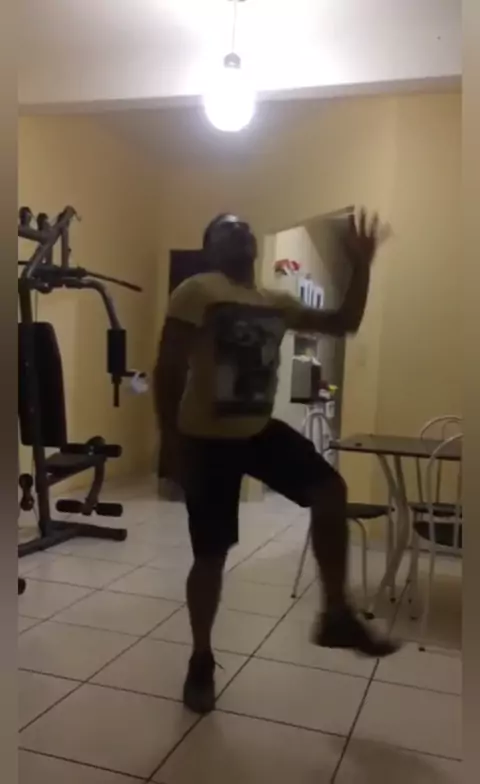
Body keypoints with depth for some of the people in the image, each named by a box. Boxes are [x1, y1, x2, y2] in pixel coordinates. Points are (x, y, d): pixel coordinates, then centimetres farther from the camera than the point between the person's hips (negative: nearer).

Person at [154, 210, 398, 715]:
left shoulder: (277, 303, 9)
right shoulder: (197, 292, -10)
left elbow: (344, 323, 13)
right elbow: (167, 372, -13)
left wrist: (360, 267, 1)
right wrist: (173, 445, -18)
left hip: (260, 429, 6)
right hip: (208, 438, -6)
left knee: (330, 490, -11)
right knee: (211, 555, 2)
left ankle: (336, 616, 5)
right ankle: (201, 661, 25)